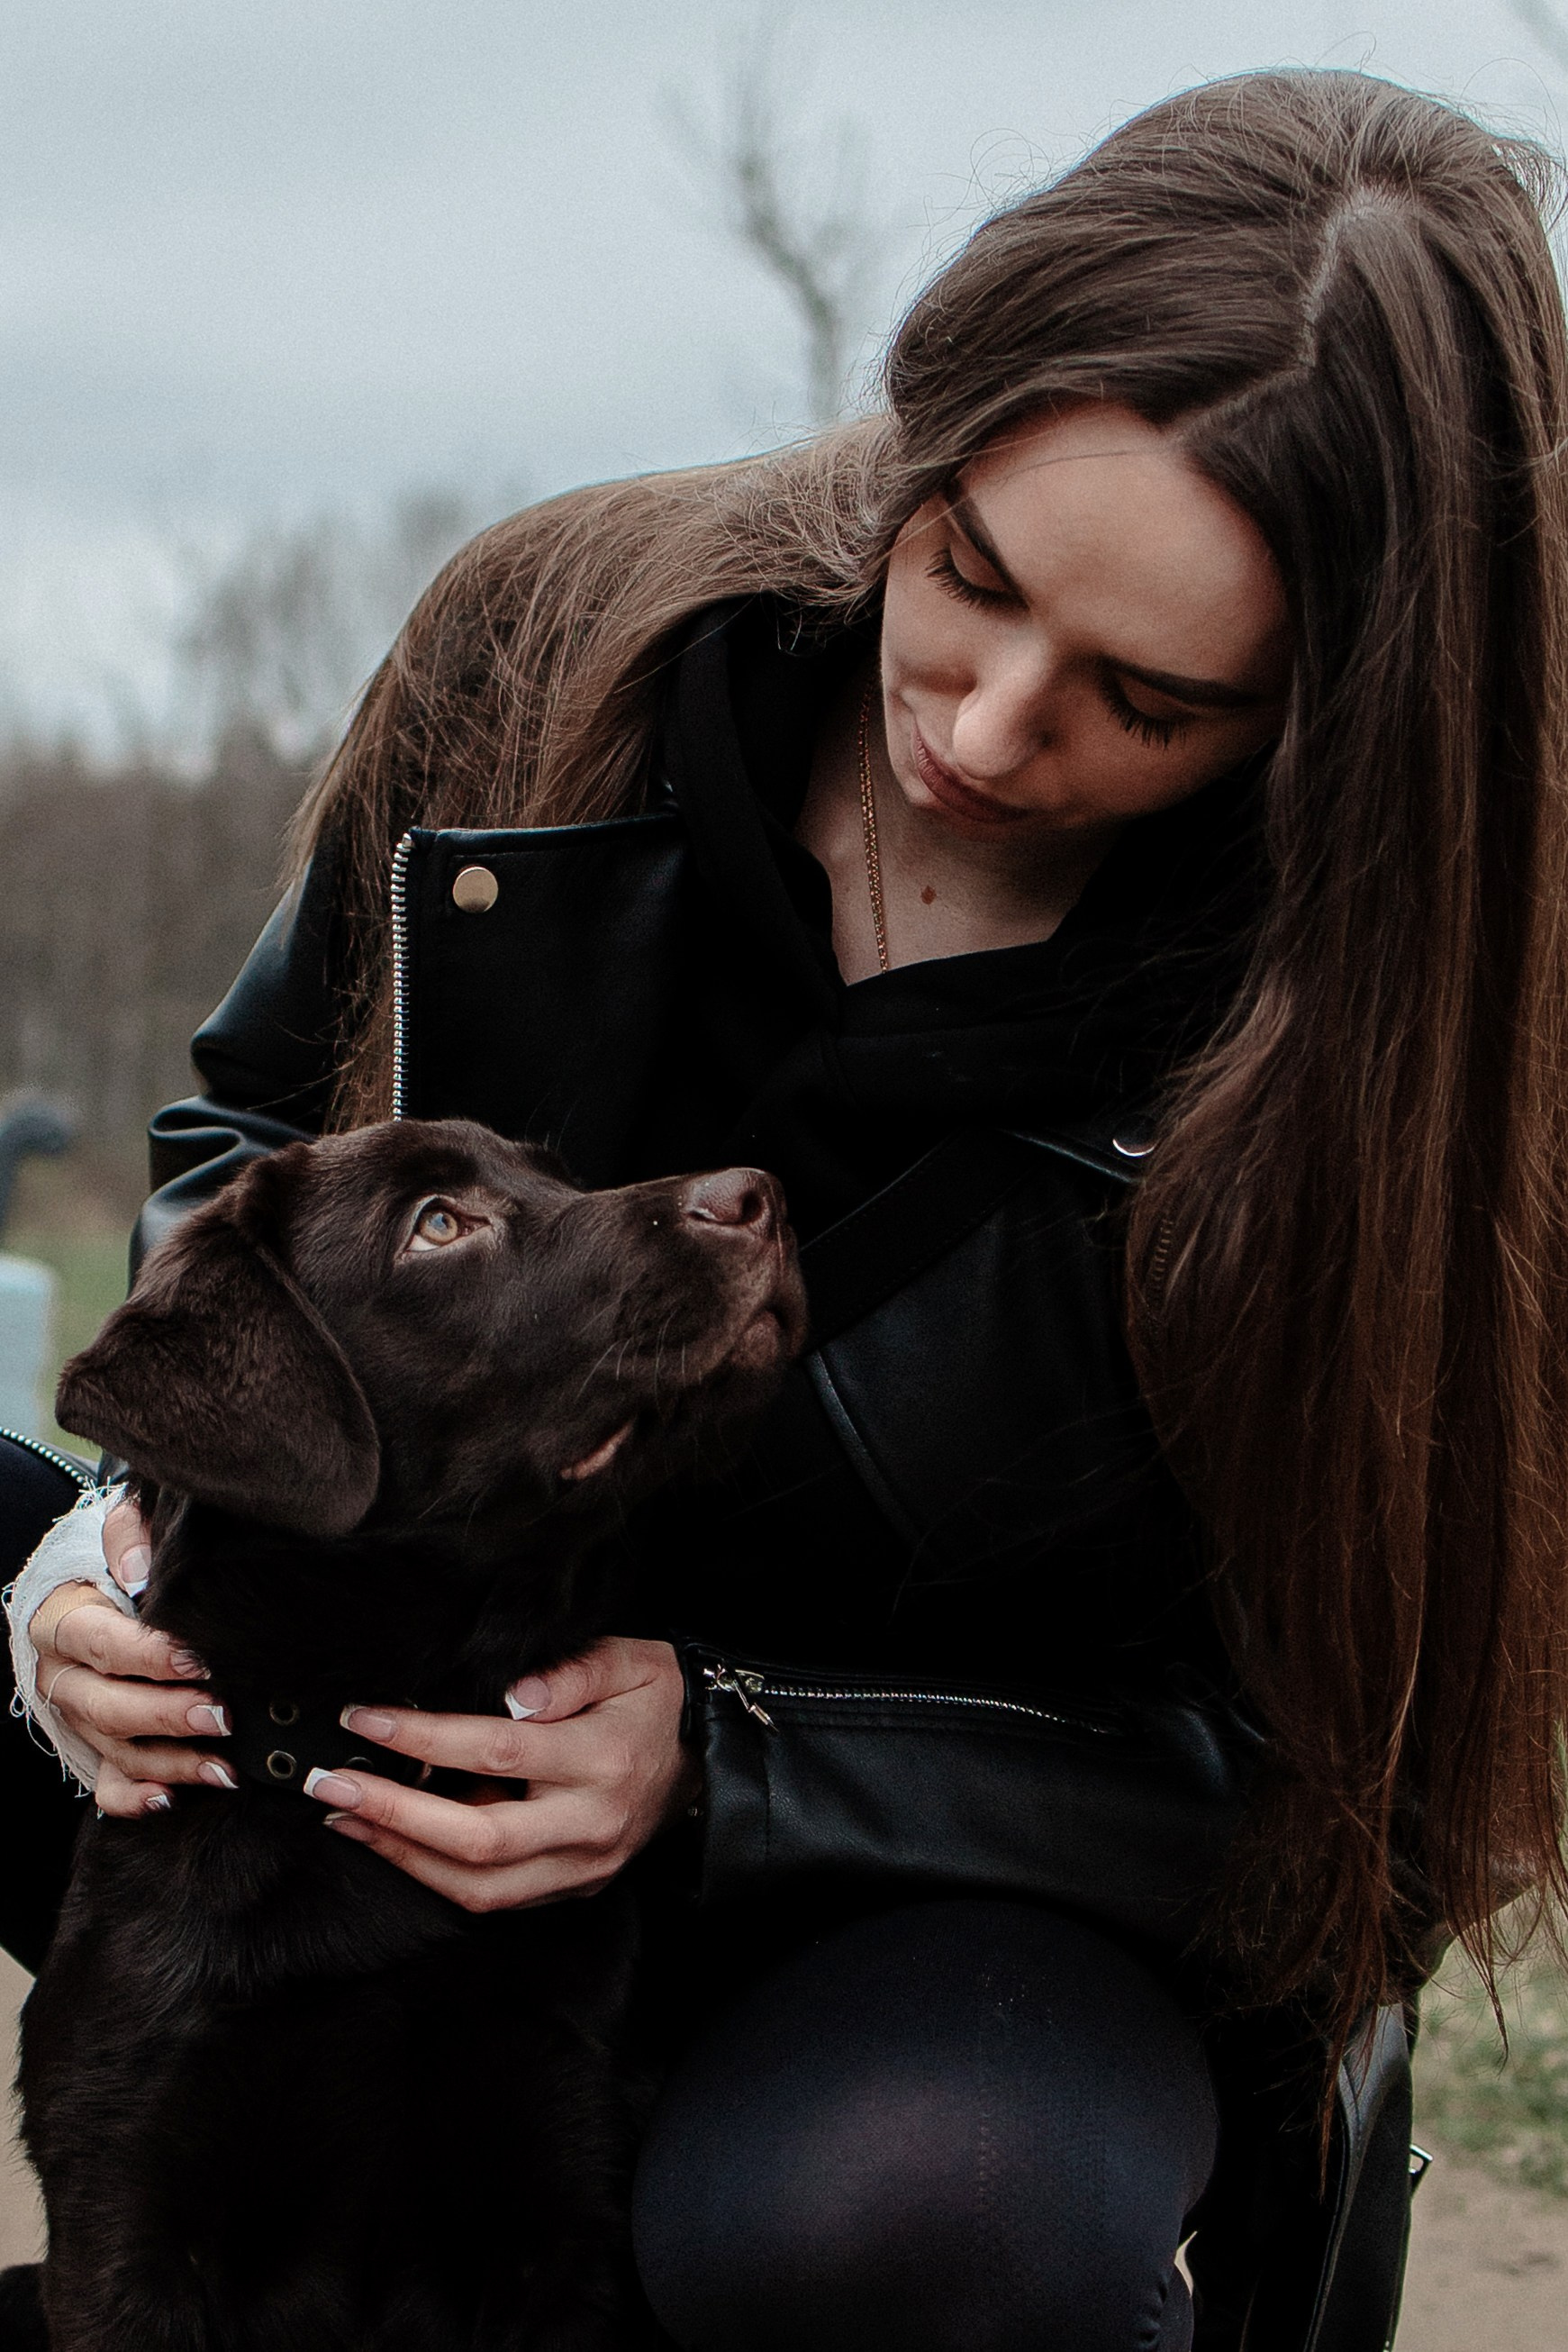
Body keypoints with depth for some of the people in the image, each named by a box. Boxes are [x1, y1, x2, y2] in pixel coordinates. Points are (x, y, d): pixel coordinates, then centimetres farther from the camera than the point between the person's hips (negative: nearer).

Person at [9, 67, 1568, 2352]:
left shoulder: (1374, 1033, -20)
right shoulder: (559, 636, -11)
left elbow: (1308, 1739, -12)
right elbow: (258, 1121, 6)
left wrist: (724, 1760, -26)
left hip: (997, 1900, -4)